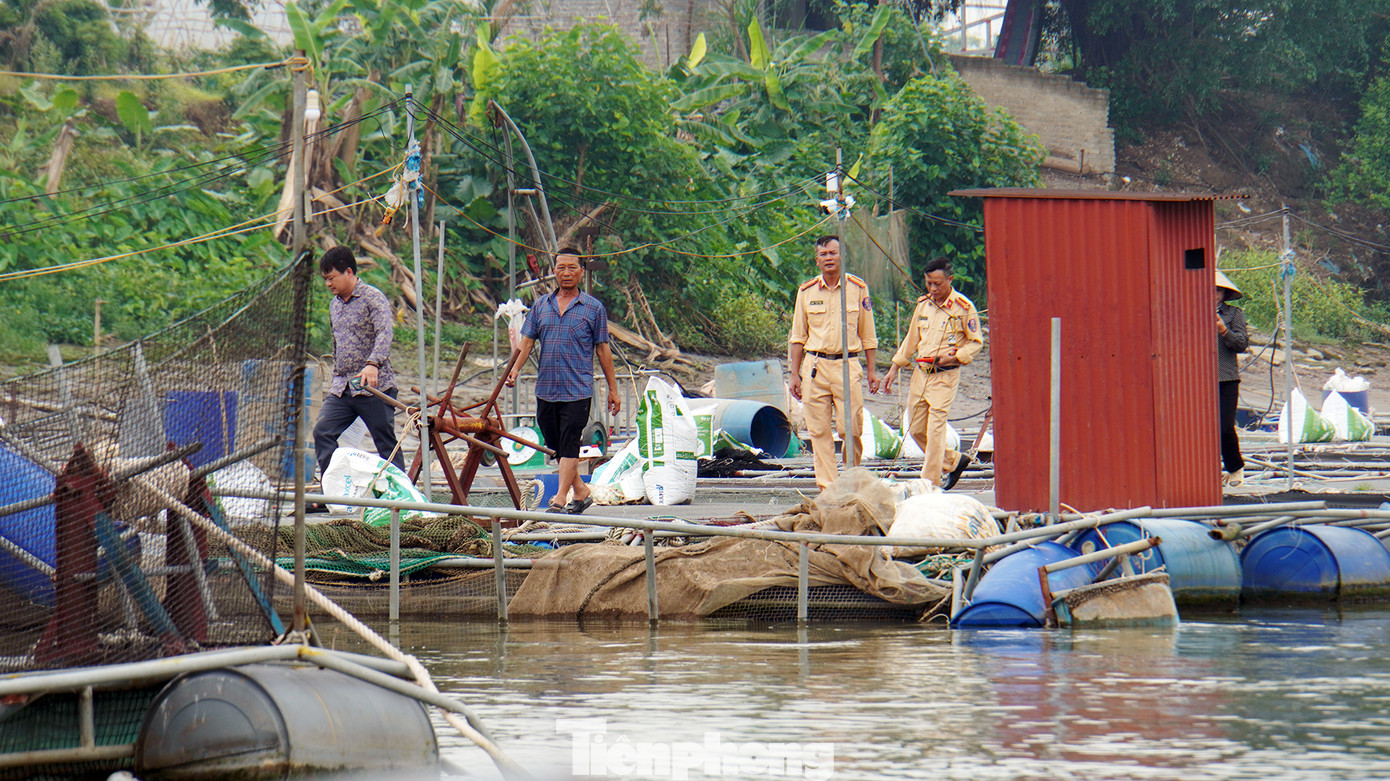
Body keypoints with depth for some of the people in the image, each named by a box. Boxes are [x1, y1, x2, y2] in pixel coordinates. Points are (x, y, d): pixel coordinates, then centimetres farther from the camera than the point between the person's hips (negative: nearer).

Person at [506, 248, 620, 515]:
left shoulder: (593, 308, 3)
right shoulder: (541, 306, 11)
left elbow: (603, 350, 5)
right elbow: (527, 342, 9)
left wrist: (613, 390, 5)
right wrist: (515, 368, -8)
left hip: (578, 390, -4)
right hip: (546, 390, 4)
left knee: (569, 445, -10)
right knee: (556, 445, 10)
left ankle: (559, 500, -11)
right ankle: (581, 491, 25)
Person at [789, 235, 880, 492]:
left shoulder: (857, 289, 5)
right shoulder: (806, 292, 8)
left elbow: (867, 335, 10)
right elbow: (798, 337, 12)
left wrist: (872, 370, 6)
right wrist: (795, 374, 7)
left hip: (847, 365, -2)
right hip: (815, 366, 2)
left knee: (851, 429, -6)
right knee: (819, 431, -1)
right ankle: (827, 487, 2)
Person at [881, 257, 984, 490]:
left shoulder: (964, 308, -8)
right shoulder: (923, 304, 9)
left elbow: (976, 342, -1)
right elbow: (911, 339, 18)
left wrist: (955, 357, -16)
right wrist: (894, 368, 15)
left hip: (945, 375, -6)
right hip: (920, 373, 6)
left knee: (935, 430, -10)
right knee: (916, 429, 8)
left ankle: (931, 484, -6)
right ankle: (955, 461, 26)